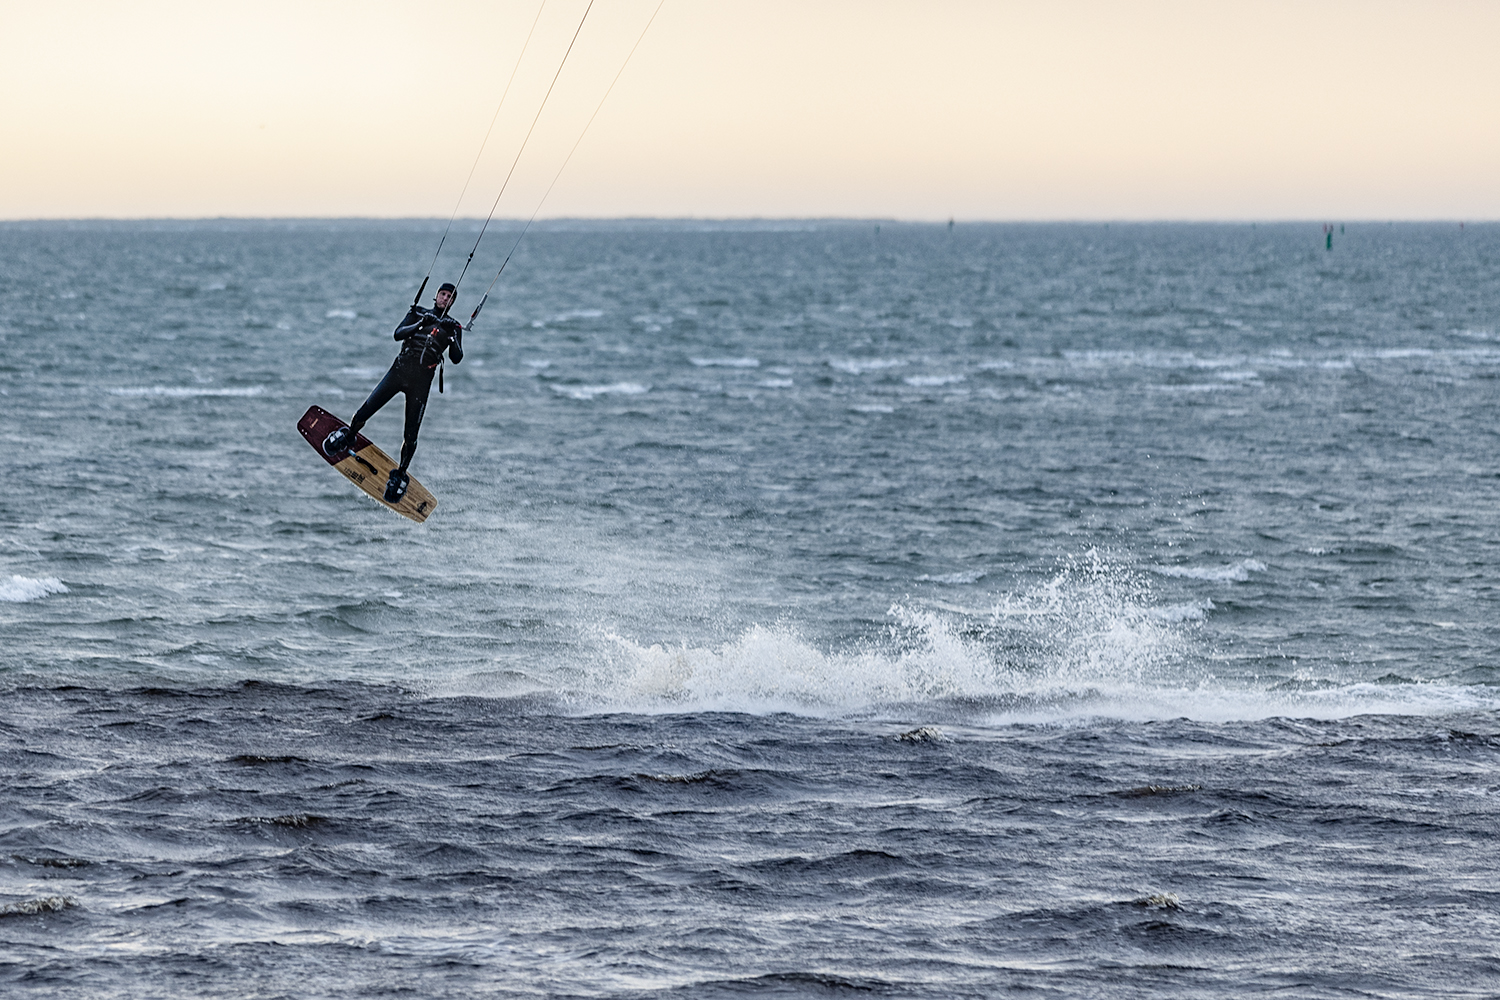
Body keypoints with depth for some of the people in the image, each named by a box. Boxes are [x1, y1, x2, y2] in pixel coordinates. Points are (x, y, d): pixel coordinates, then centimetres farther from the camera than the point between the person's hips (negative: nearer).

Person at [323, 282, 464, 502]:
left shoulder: (453, 327, 10)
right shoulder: (418, 313, 12)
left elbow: (456, 358, -3)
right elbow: (399, 333, -4)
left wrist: (452, 336, -20)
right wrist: (420, 324, -20)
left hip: (422, 379, -1)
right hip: (399, 370, 1)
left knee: (411, 434, -6)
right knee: (364, 413, -7)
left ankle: (400, 475, 11)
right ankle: (348, 438, 23)